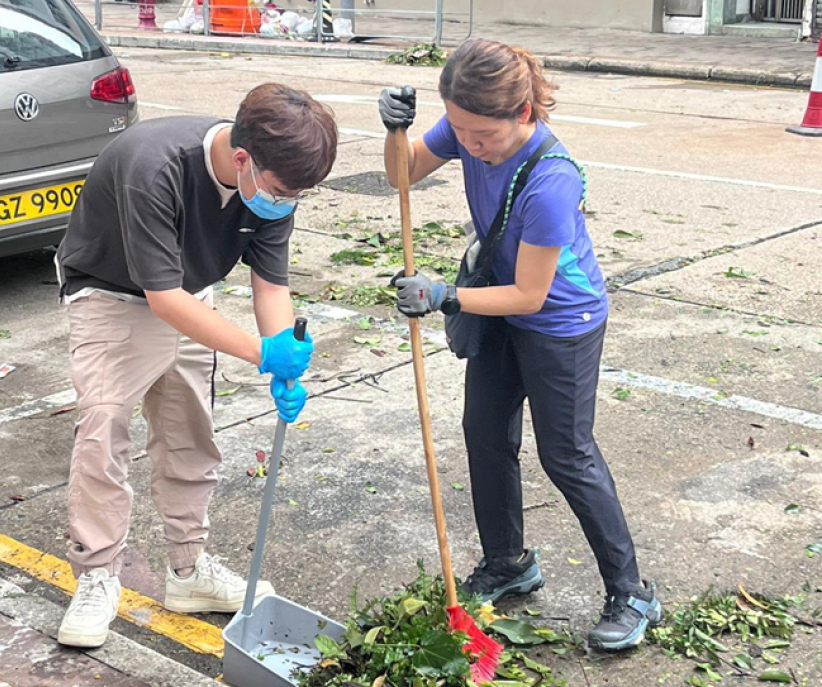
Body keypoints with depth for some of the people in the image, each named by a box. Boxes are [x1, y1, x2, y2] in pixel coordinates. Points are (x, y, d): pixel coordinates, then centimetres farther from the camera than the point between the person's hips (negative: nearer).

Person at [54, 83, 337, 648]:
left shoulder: (275, 179, -21)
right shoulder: (154, 167, -40)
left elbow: (271, 283, -13)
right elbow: (163, 297, -38)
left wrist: (286, 372, -28)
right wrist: (261, 352, -39)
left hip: (188, 297, 6)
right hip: (112, 296, -5)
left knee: (190, 432, 9)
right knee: (103, 426, -14)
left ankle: (191, 569, 21)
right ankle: (98, 578, 0)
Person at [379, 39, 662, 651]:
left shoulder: (549, 182, -37)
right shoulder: (470, 128, -17)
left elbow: (529, 295, -27)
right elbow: (406, 173, 0)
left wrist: (446, 297, -34)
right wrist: (396, 129, -21)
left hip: (560, 324, -7)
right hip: (501, 310, 8)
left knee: (567, 456, 1)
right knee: (486, 434, 14)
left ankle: (632, 595, 17)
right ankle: (508, 565, 34)